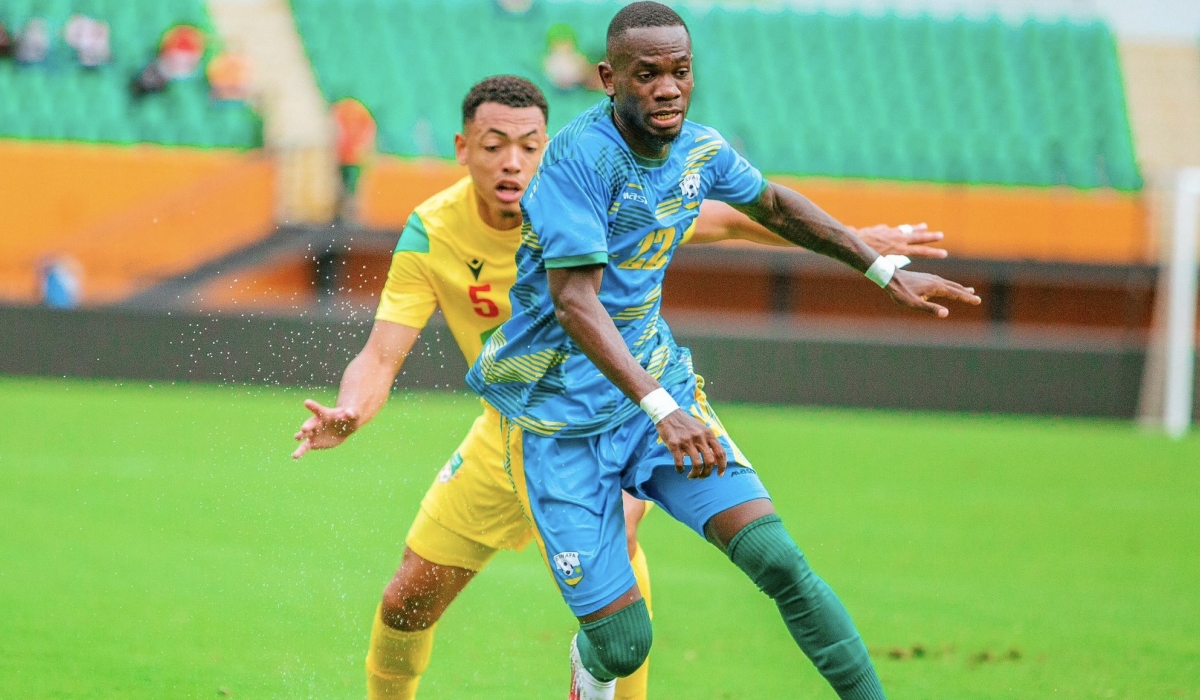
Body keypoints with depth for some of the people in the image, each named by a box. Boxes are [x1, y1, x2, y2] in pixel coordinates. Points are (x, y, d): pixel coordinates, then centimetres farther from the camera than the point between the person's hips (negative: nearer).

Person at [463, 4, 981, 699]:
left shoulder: (700, 150, 0)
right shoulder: (579, 157, -22)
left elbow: (774, 204, 23)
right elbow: (574, 302, -30)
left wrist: (885, 270, 20)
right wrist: (660, 410, -39)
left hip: (657, 376, 5)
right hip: (562, 417, -5)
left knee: (776, 556, -15)